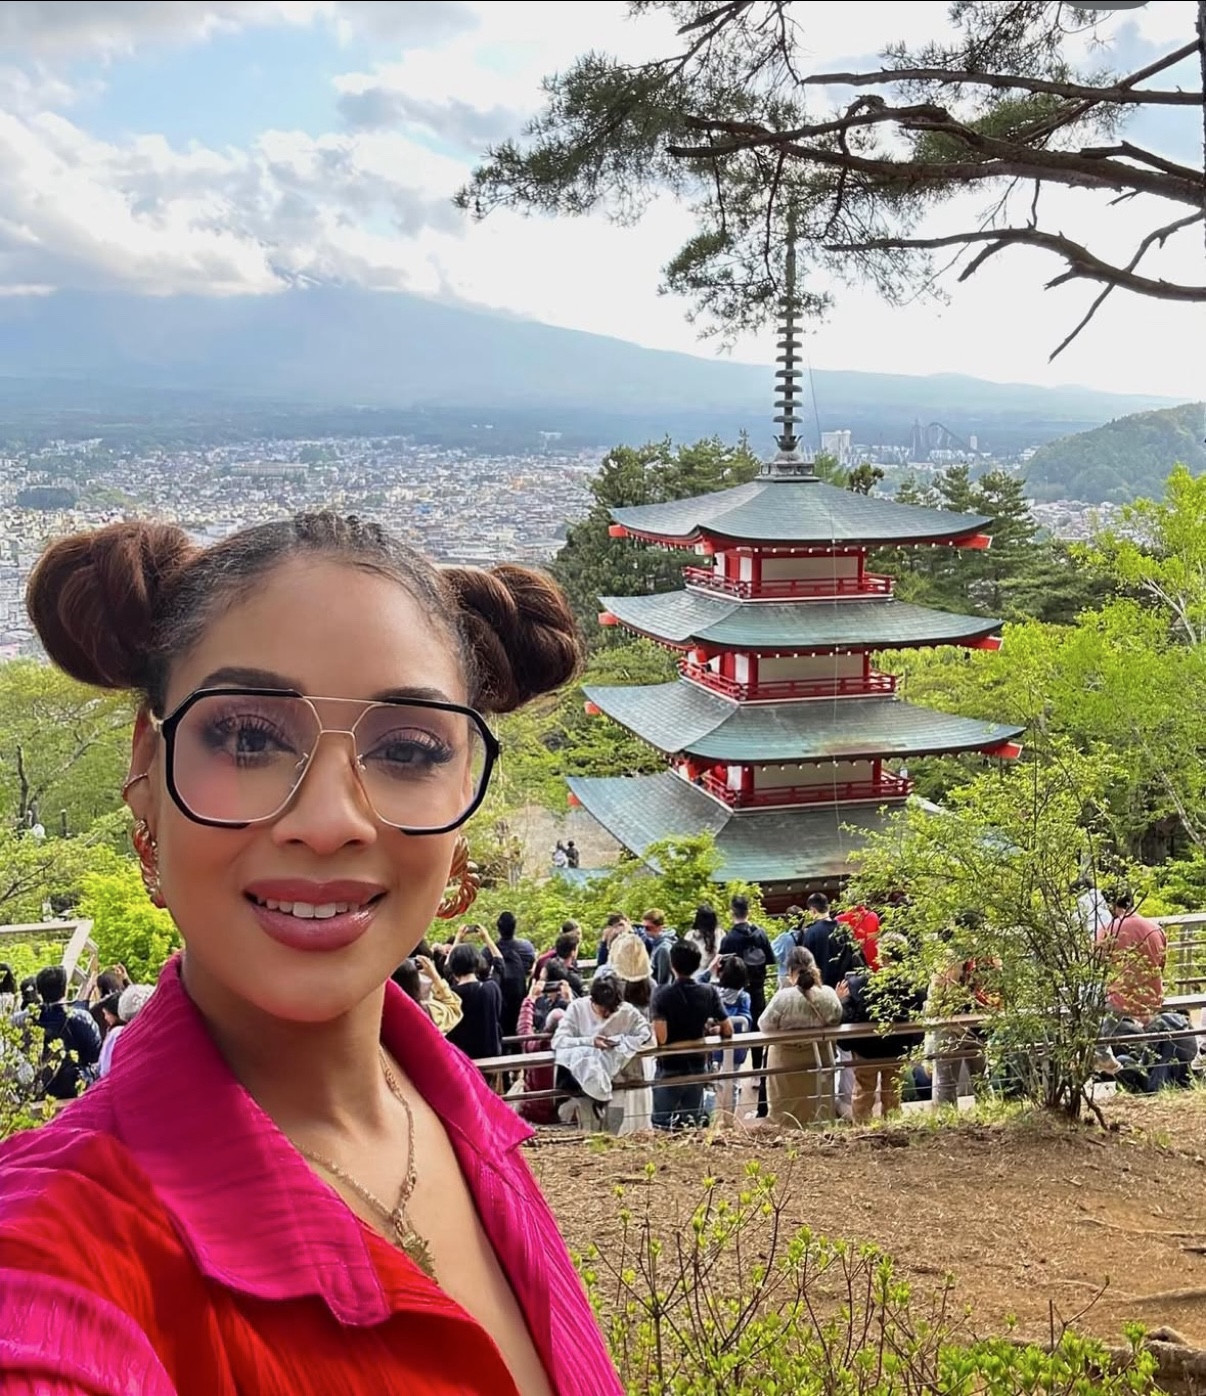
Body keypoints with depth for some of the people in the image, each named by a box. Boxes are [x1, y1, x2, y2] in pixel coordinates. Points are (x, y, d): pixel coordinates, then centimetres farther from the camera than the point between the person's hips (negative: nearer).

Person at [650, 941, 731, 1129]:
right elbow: (728, 1031, -5)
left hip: (669, 1069, -3)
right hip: (698, 1067, 3)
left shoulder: (662, 994, -15)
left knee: (662, 1126, 8)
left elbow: (661, 1037, -24)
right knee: (692, 1125, 16)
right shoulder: (709, 992, -6)